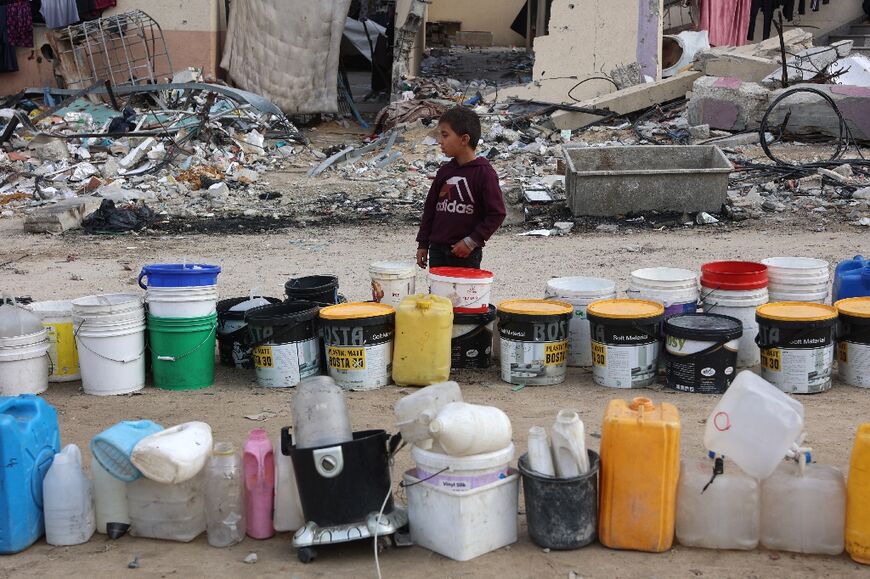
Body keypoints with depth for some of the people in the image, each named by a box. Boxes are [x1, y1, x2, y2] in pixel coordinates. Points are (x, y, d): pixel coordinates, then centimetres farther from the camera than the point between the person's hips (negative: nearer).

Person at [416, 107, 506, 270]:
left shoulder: (484, 173, -11)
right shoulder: (444, 172, 8)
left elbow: (497, 213, -12)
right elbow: (430, 208, 15)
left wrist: (471, 241, -13)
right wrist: (423, 244, 13)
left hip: (466, 253, -6)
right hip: (438, 250, 6)